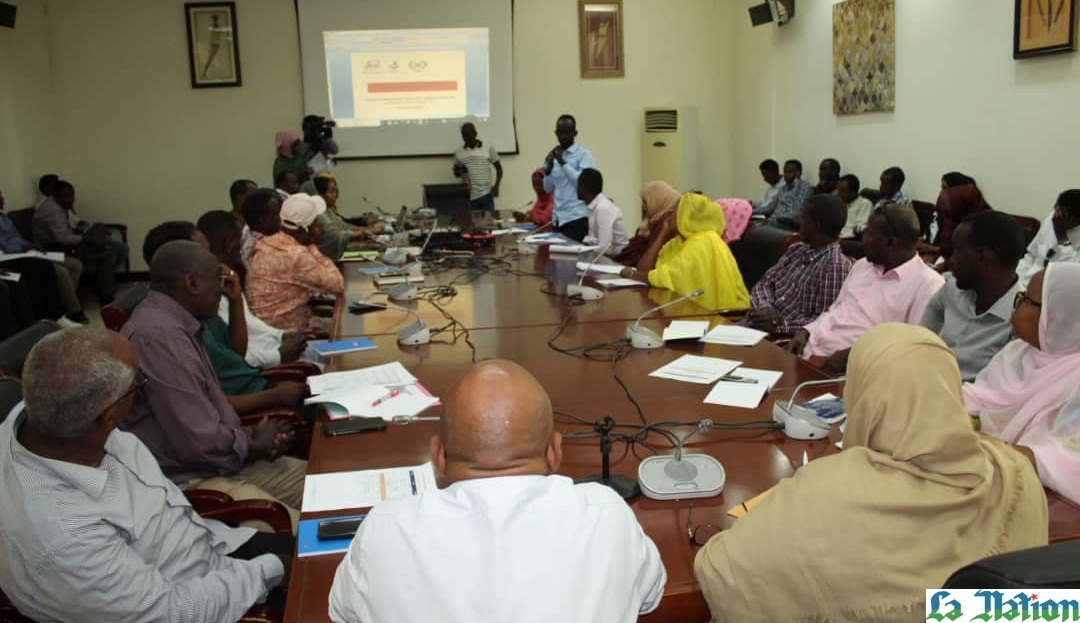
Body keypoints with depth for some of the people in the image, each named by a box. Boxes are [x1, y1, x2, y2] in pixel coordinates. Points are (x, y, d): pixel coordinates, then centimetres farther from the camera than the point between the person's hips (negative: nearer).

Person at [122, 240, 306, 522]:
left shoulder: (176, 325, 11)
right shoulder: (160, 335, -22)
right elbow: (201, 441, -25)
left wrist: (251, 434, 3)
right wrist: (255, 443, -6)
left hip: (218, 464, 11)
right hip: (188, 481, -10)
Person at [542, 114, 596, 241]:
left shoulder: (584, 155, -3)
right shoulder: (554, 156, 14)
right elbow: (548, 189, 15)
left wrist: (563, 163, -15)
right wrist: (548, 169, -3)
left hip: (577, 218, -6)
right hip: (558, 218, 6)